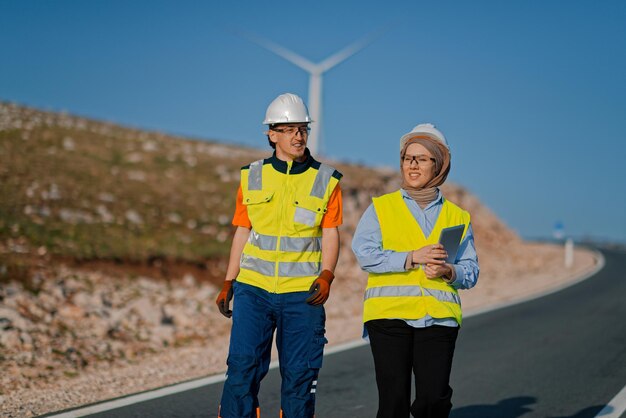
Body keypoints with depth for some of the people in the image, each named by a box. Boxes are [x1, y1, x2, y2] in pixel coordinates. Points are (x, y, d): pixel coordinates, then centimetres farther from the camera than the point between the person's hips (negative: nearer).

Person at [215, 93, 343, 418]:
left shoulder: (326, 180, 3)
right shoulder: (252, 177, 8)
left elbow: (331, 234, 2)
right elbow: (242, 233, 12)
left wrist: (326, 275, -14)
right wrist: (228, 283, 7)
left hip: (303, 293, -1)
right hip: (253, 288, 1)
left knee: (300, 373, 3)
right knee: (243, 366, -6)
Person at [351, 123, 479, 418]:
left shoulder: (457, 217, 15)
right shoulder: (381, 208, 10)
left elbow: (471, 272, 12)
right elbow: (364, 253, -4)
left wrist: (449, 271, -10)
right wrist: (412, 258, -13)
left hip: (439, 316, 1)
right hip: (389, 314, -1)